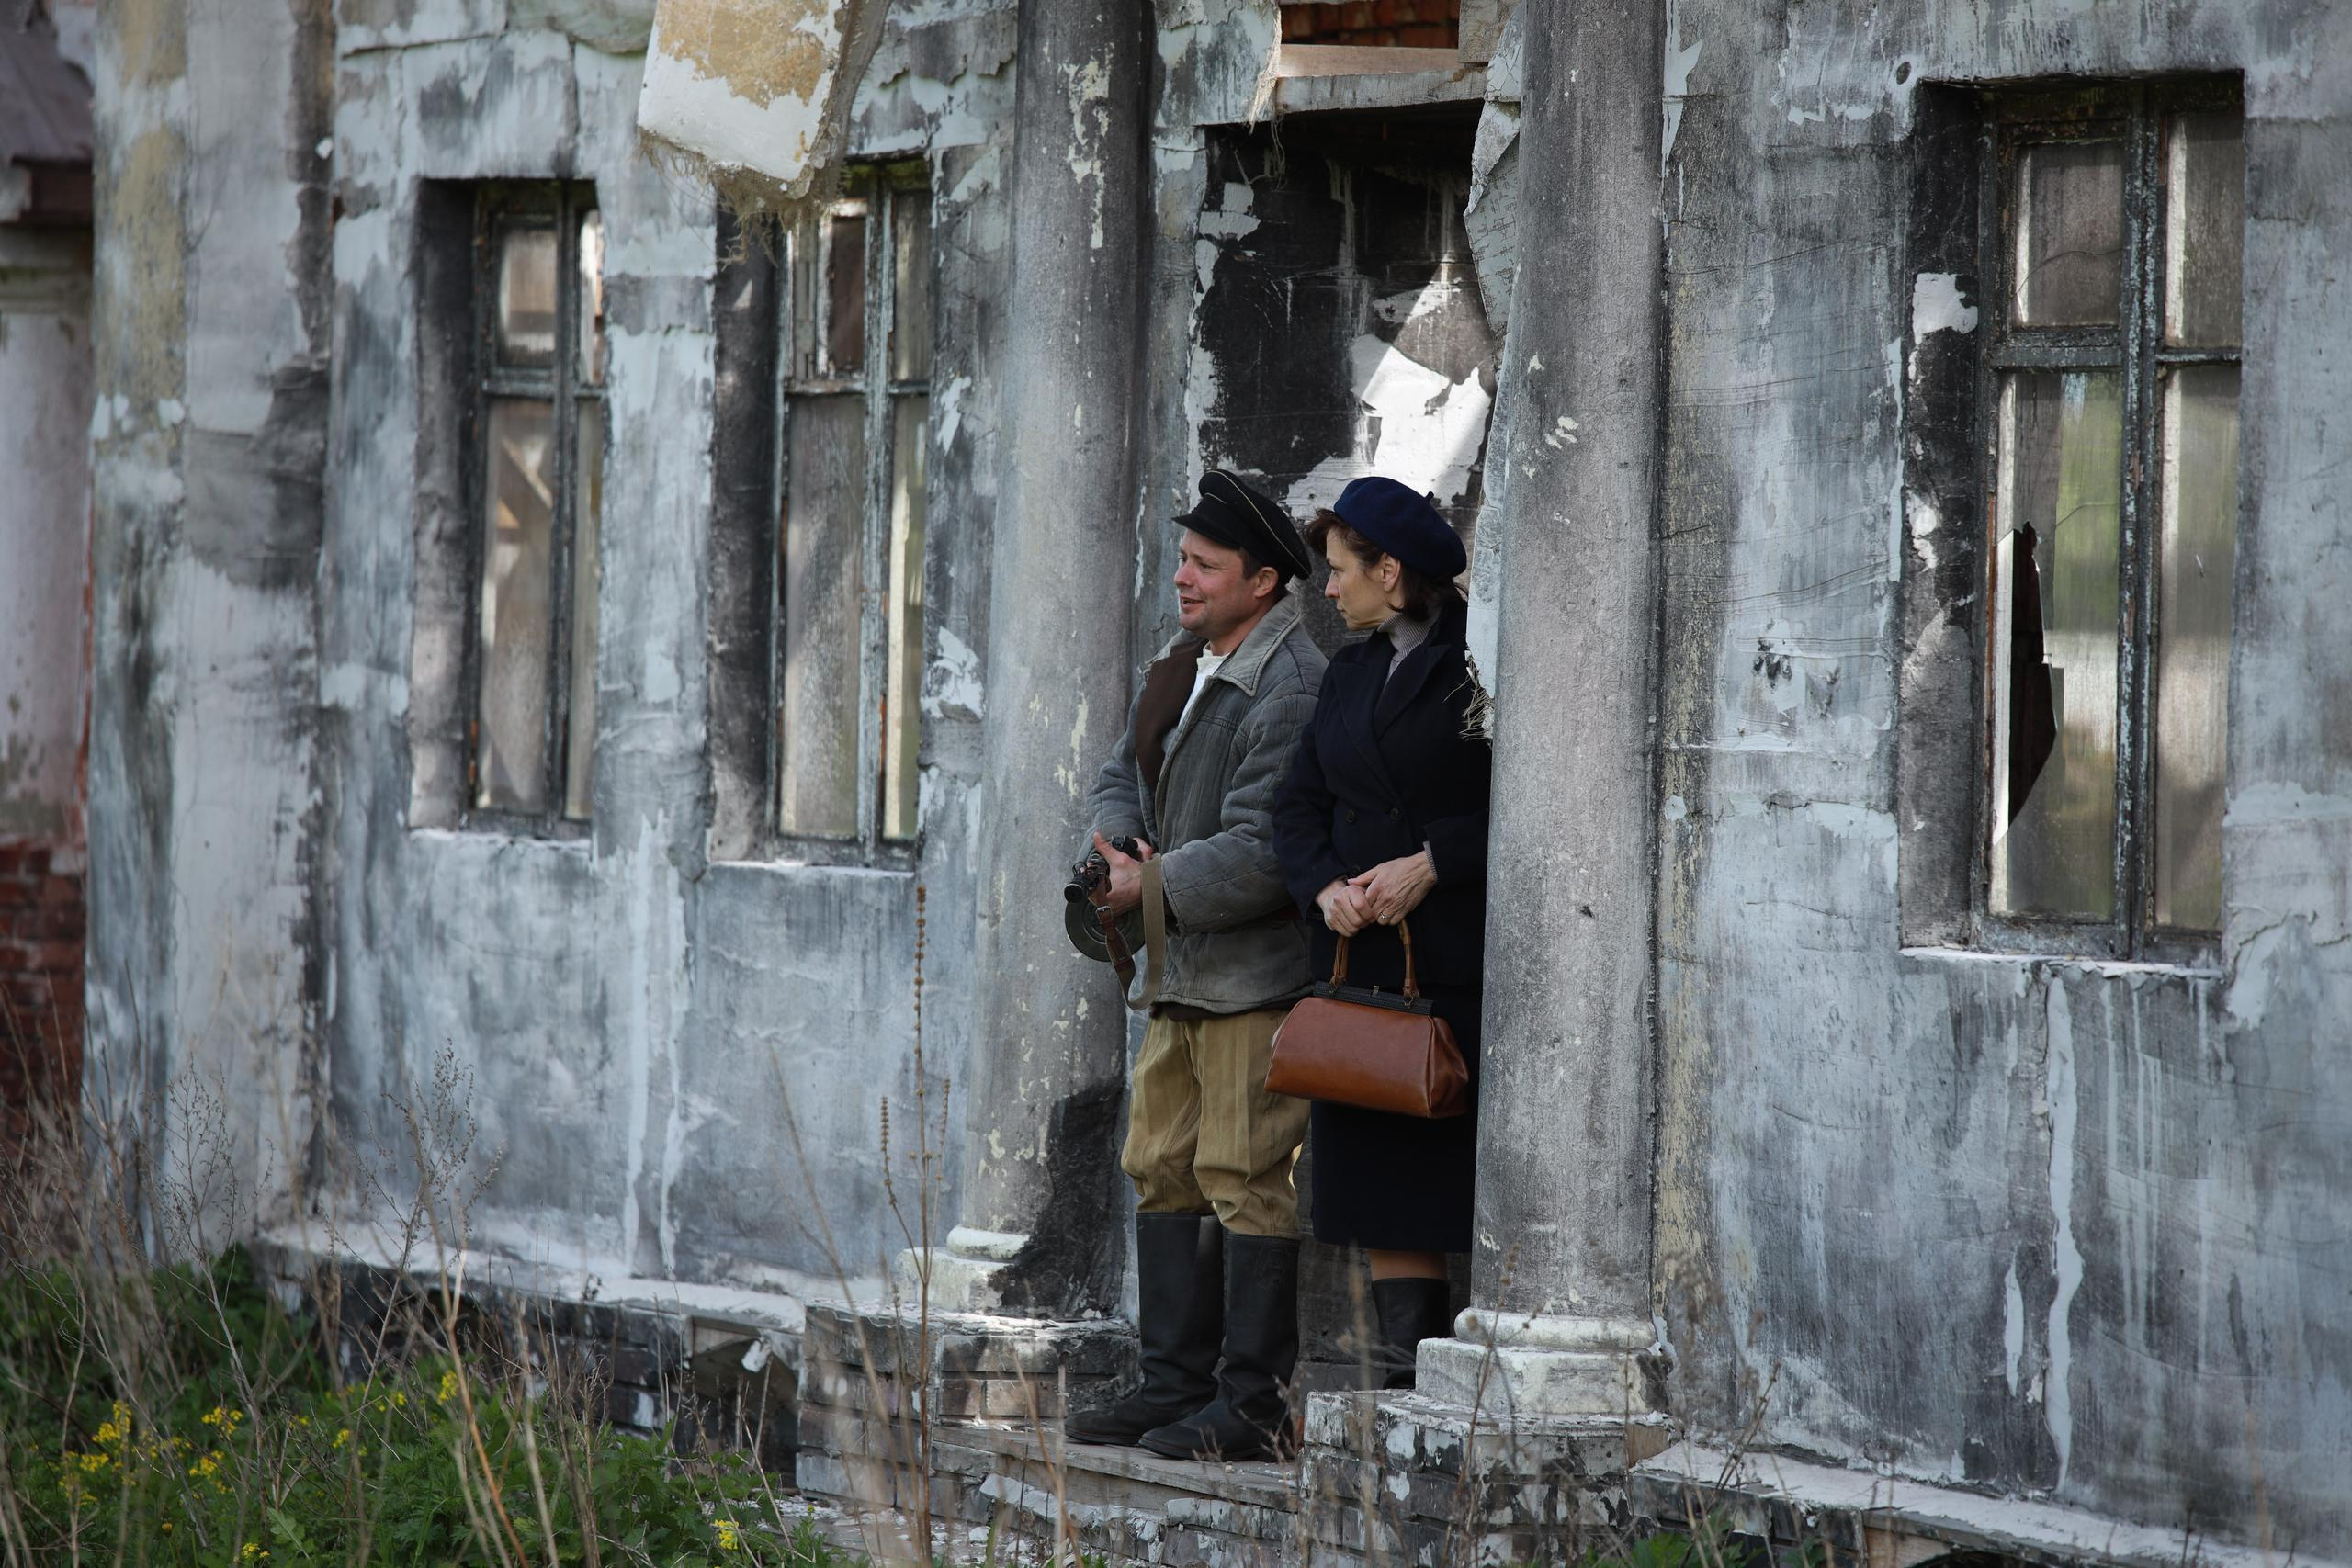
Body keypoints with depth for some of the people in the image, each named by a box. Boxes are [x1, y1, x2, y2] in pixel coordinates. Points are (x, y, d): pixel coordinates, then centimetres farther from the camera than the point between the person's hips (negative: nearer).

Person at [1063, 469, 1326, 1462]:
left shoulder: (1290, 693, -17)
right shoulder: (1181, 666, 13)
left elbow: (1262, 857, -23)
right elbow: (1125, 775, 23)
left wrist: (1155, 886, -12)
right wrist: (1118, 844, 1)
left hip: (1256, 977, -10)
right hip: (1181, 973, 10)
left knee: (1245, 1183, -7)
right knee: (1163, 1173, 12)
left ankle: (1255, 1406, -4)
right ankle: (1173, 1388, 18)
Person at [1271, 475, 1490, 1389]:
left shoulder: (1483, 661, -6)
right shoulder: (1352, 672, 17)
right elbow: (1300, 806, 14)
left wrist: (1432, 864, -16)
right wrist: (1327, 889, -5)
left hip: (1463, 967, -7)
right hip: (1364, 962, 7)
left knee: (1467, 1175, -8)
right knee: (1378, 1176, 5)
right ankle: (1403, 1371, 9)